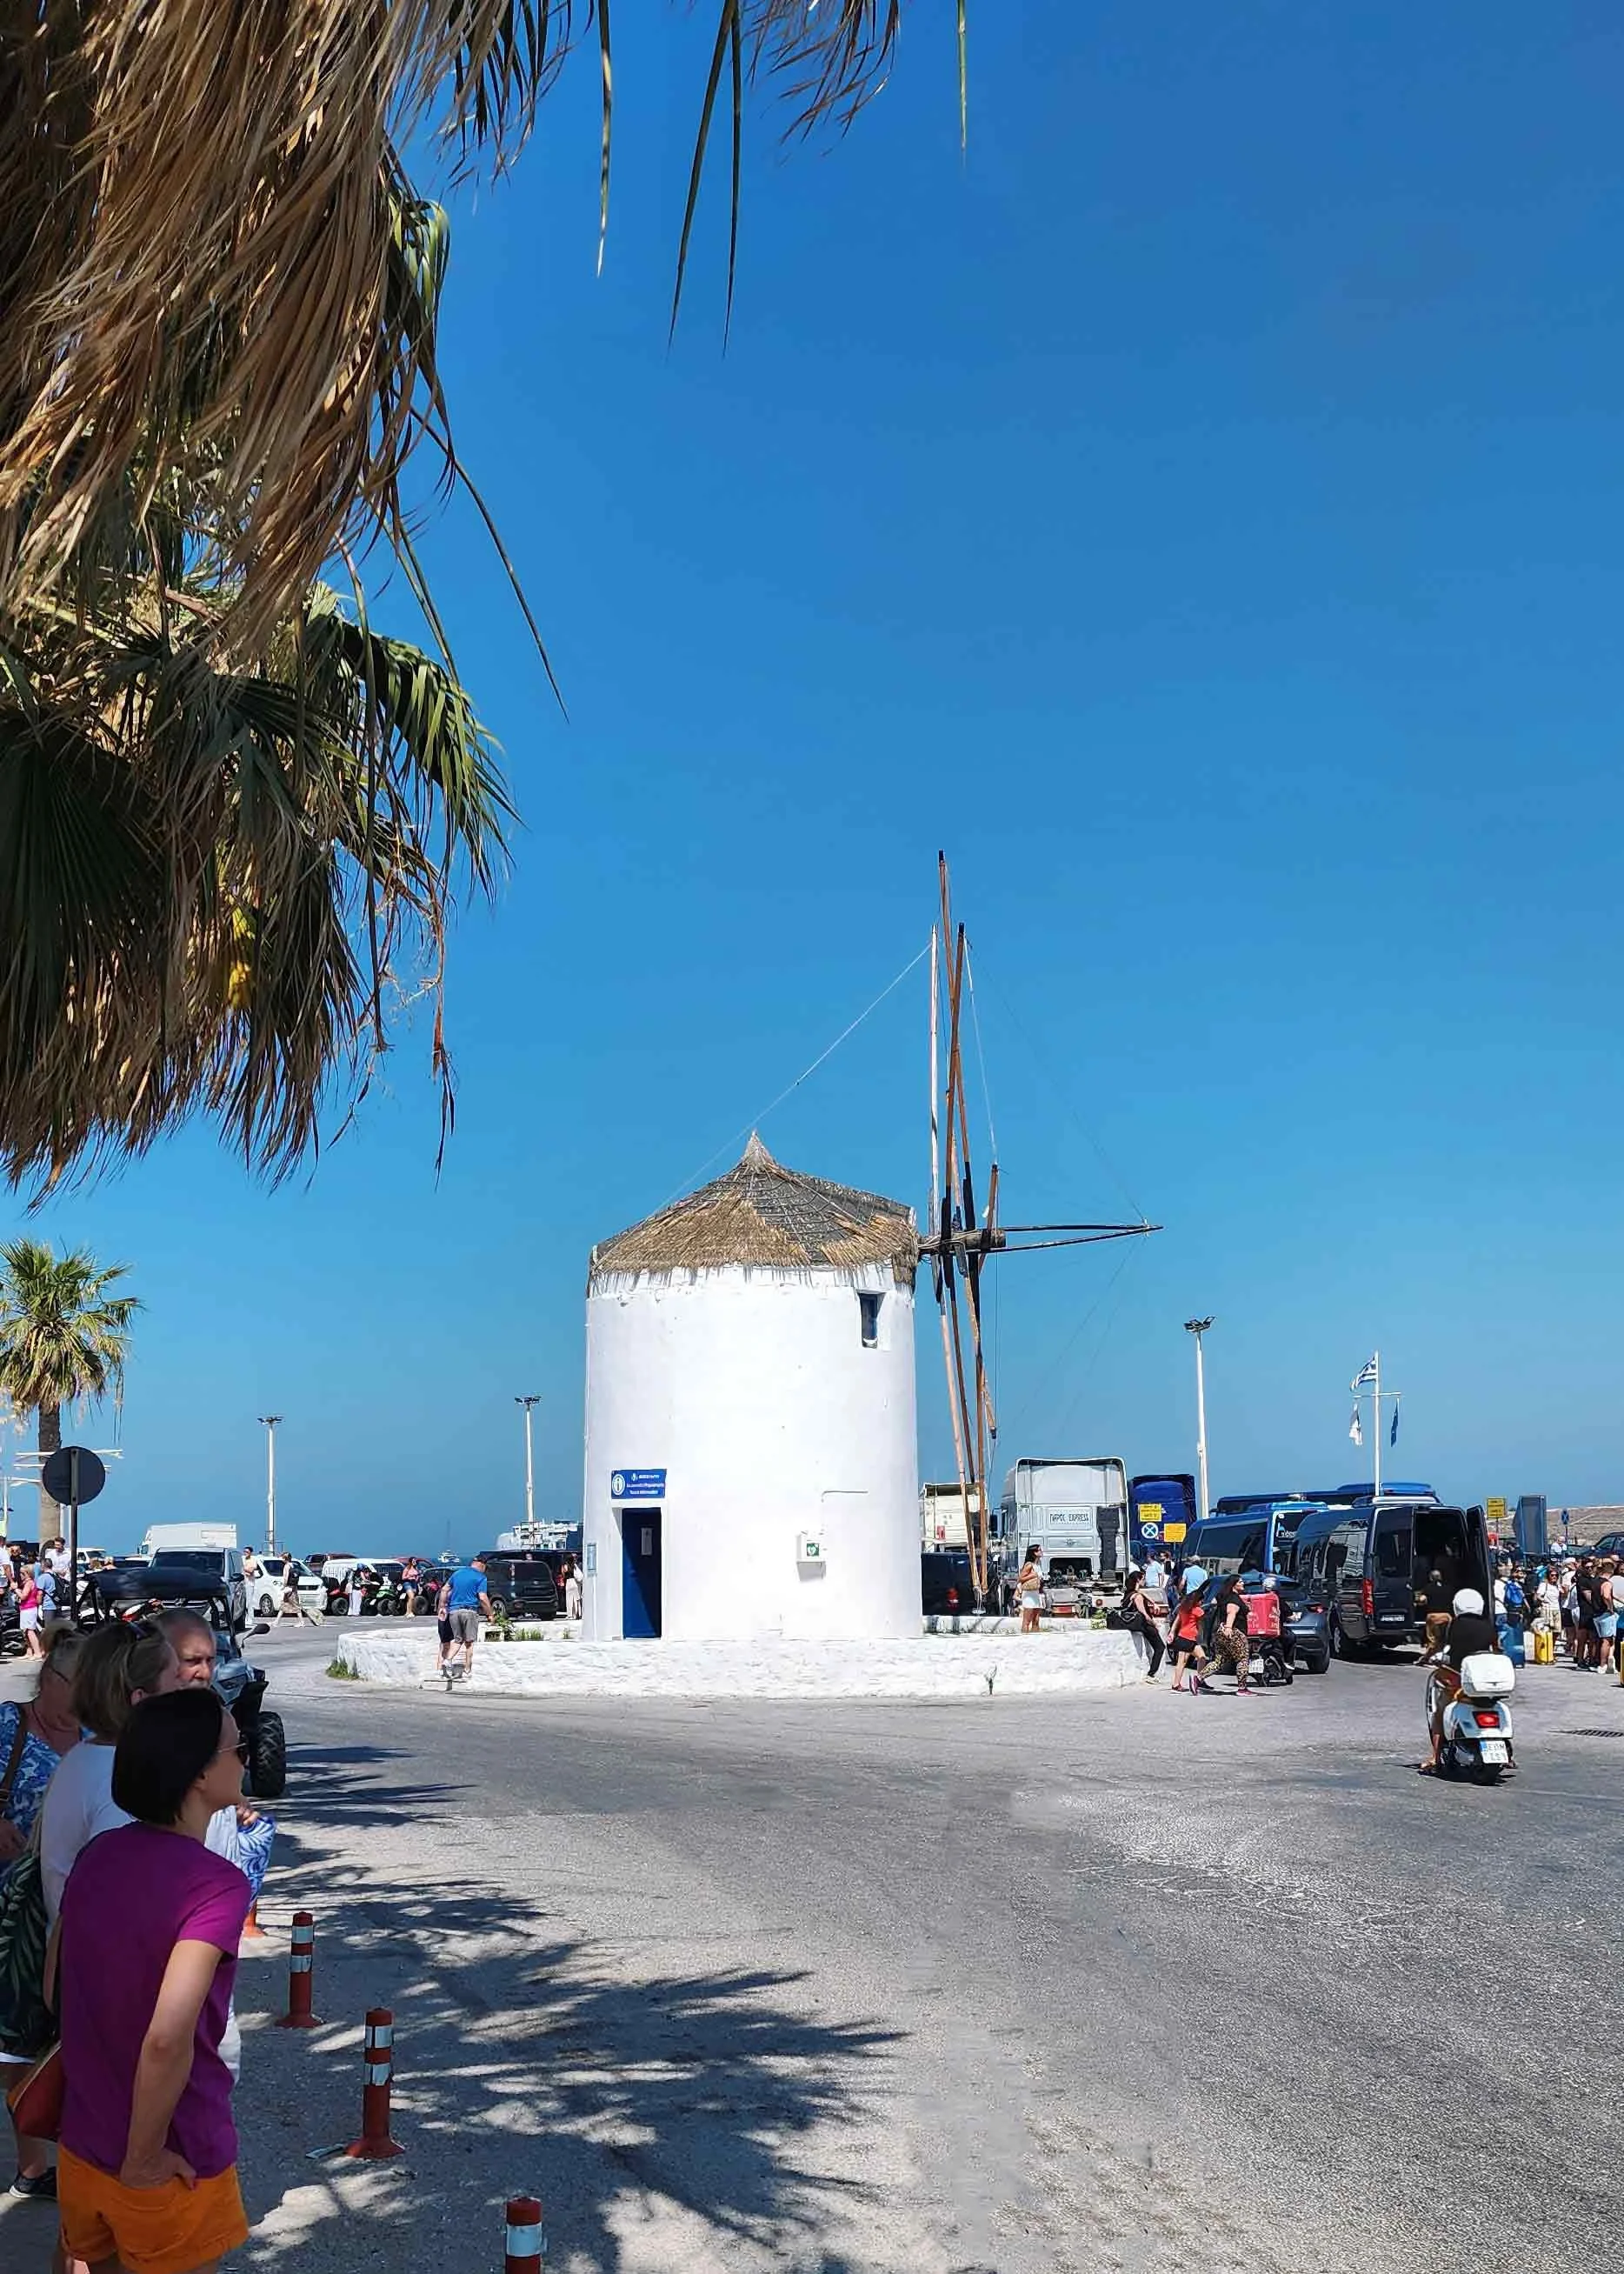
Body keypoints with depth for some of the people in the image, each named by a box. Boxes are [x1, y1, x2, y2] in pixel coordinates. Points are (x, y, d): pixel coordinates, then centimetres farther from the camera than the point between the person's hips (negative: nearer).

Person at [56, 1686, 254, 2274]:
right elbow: (168, 2038, -33)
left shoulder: (98, 1856, -2)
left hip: (81, 2145, 6)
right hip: (176, 2164, -6)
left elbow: (58, 1989, 9)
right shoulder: (217, 1884, -24)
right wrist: (144, 2160, -19)